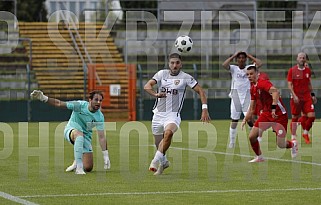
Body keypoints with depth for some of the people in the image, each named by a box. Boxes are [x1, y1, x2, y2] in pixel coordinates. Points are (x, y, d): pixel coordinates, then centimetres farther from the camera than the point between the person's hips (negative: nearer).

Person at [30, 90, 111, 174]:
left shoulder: (99, 117, -15)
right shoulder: (80, 105, -20)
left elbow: (102, 137, -15)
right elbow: (59, 104, -18)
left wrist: (106, 156, -21)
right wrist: (44, 98, -32)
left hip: (85, 137, 3)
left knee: (88, 168, -9)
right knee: (79, 134, -43)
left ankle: (77, 162, 29)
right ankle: (78, 167, -47)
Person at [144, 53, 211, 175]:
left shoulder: (185, 77, -2)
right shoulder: (162, 74, 3)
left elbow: (200, 91, 0)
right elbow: (147, 86, -8)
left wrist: (204, 109, -12)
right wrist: (156, 94, -30)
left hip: (173, 115, -3)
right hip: (158, 113, 3)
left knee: (168, 133, -34)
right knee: (158, 143, 10)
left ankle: (156, 161, -25)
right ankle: (163, 162, 40)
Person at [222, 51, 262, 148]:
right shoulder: (233, 68, 6)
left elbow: (259, 63, -9)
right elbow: (224, 65, -12)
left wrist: (250, 56, 1)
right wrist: (233, 56, -3)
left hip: (247, 96, -1)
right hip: (236, 95, 1)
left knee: (250, 119, -12)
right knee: (234, 121, 3)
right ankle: (231, 142, 12)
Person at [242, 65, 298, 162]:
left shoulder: (263, 83, -18)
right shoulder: (253, 89, 10)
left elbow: (275, 92, -37)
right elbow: (252, 108, 20)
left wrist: (273, 108, -45)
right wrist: (245, 120, 15)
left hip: (279, 114, -8)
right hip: (266, 113, 8)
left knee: (281, 145, -8)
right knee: (252, 137, -4)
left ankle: (293, 144, 27)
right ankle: (259, 157, 19)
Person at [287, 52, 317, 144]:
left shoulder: (308, 70, 8)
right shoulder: (292, 70, -4)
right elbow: (289, 85, -6)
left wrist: (312, 95, 13)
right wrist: (294, 96, -17)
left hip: (307, 97, 3)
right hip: (296, 97, -3)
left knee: (311, 116, -8)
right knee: (295, 118, 1)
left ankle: (305, 133, 15)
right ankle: (293, 137, 11)